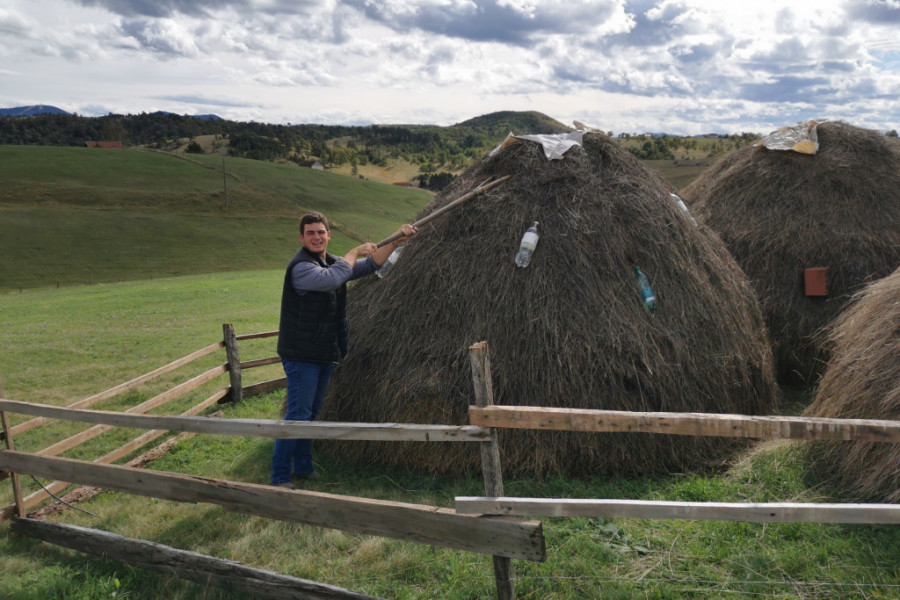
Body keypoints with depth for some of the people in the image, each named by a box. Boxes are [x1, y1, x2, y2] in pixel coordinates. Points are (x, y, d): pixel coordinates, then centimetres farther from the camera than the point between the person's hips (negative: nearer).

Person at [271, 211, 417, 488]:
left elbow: (370, 265, 18)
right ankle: (280, 476, 0)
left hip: (324, 354, 9)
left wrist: (396, 241, 6)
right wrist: (355, 251, -18)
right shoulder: (301, 267, -17)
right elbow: (332, 279, -34)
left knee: (311, 413, 16)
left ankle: (302, 467, 28)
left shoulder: (333, 262, 13)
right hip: (301, 355, -9)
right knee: (297, 415, -8)